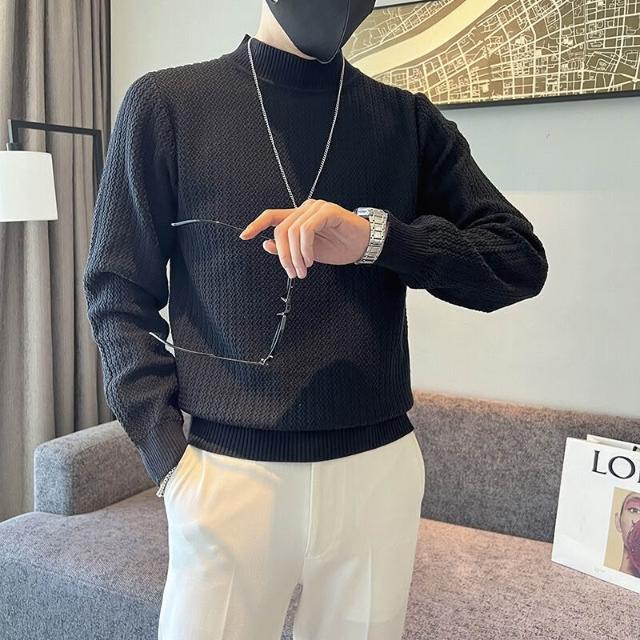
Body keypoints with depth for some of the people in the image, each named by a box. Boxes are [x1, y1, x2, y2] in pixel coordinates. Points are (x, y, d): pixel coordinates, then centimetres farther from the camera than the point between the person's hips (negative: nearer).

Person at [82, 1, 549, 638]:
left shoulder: (410, 121, 7)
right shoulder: (165, 102, 1)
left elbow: (521, 263, 1)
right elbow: (119, 296, 2)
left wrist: (376, 237, -16)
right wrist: (168, 454, -8)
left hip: (379, 466, 2)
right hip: (228, 470, -1)